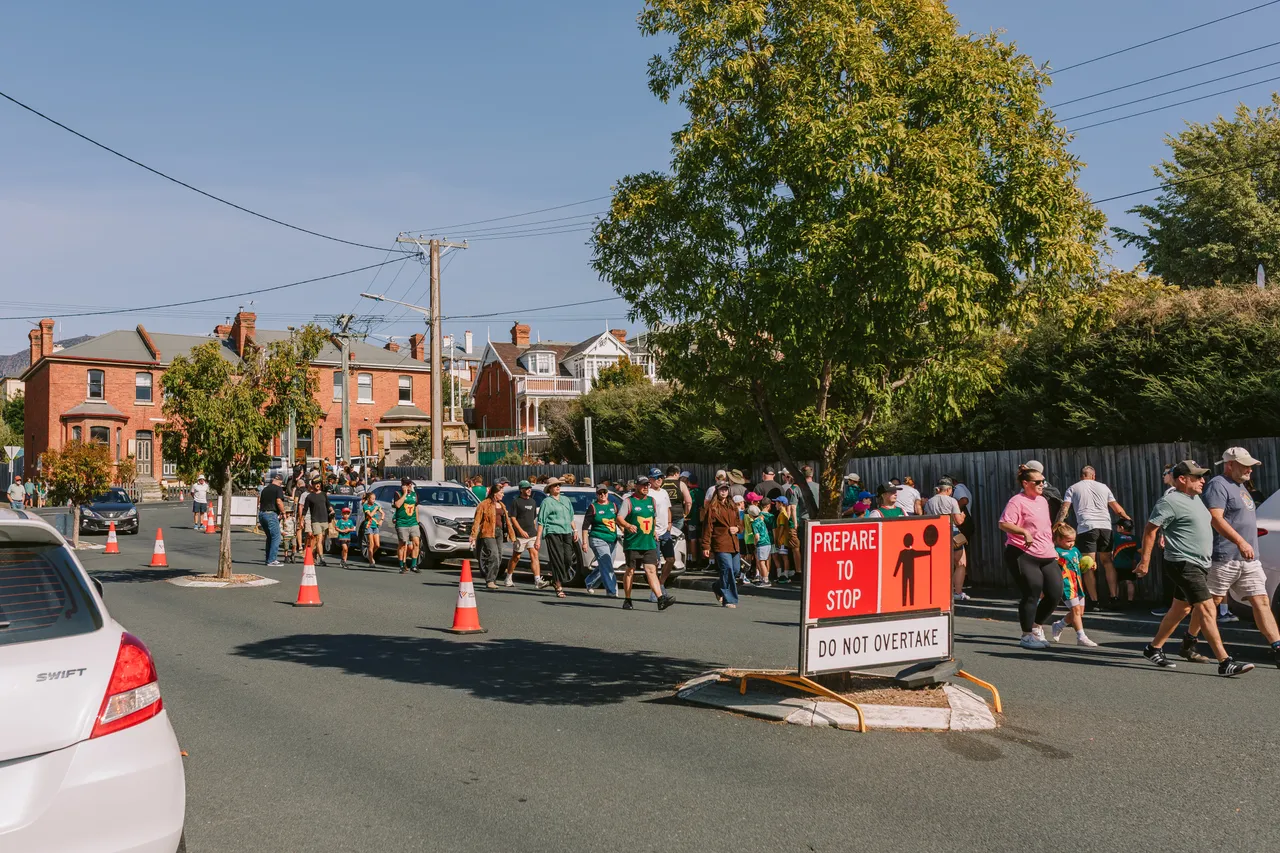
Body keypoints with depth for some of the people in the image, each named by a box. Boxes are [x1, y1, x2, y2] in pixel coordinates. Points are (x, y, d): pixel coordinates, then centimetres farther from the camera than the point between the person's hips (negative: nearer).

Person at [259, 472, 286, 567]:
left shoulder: (265, 488, 16)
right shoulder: (278, 489, -6)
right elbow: (279, 501, -19)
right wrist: (283, 513, -6)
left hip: (261, 514, 8)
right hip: (271, 514, -8)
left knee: (270, 537, 19)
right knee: (276, 537, -3)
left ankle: (268, 558, 21)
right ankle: (272, 560, -7)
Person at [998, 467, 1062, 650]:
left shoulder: (1042, 501, 18)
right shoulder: (1017, 501, -9)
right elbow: (1003, 524, -20)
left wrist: (1052, 549, 24)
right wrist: (1024, 532, -33)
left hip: (1047, 556, 8)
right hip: (1023, 555, -8)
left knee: (1056, 594, 3)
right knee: (1032, 594, -6)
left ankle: (1036, 625, 26)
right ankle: (1027, 636, 10)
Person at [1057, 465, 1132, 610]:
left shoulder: (1073, 488, 11)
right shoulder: (1103, 487, 18)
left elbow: (1064, 509, -1)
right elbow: (1117, 508, 18)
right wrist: (1127, 517, 34)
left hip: (1086, 528, -3)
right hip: (1105, 527, 3)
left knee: (1089, 566, 0)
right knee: (1107, 561, 15)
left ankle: (1095, 601, 1)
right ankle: (1114, 597, 13)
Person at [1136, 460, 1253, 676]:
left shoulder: (1195, 498, 15)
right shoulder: (1170, 501, -14)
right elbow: (1150, 530, -16)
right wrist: (1145, 561, -17)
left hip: (1199, 565, 10)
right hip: (1183, 564, -10)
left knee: (1180, 610, 15)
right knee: (1207, 610, -13)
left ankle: (1154, 649, 26)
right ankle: (1225, 663, -13)